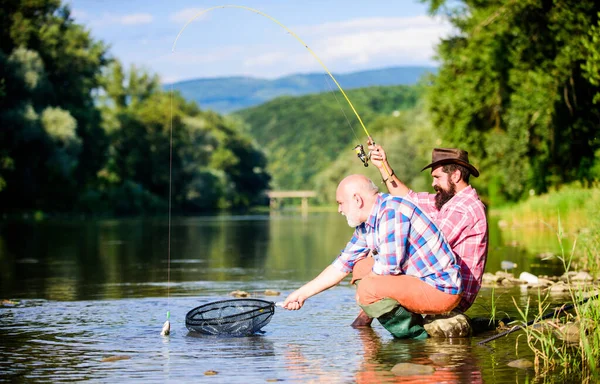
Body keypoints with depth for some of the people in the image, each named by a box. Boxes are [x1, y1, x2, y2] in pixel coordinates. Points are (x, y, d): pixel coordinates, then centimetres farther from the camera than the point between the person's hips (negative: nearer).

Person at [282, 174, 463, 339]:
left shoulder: (392, 211, -19)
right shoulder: (366, 224, 11)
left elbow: (388, 266, -23)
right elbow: (342, 265, 19)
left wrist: (363, 288, -5)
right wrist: (303, 293, 20)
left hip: (441, 291, -10)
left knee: (368, 290, -26)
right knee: (361, 267, 16)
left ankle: (416, 335, -10)